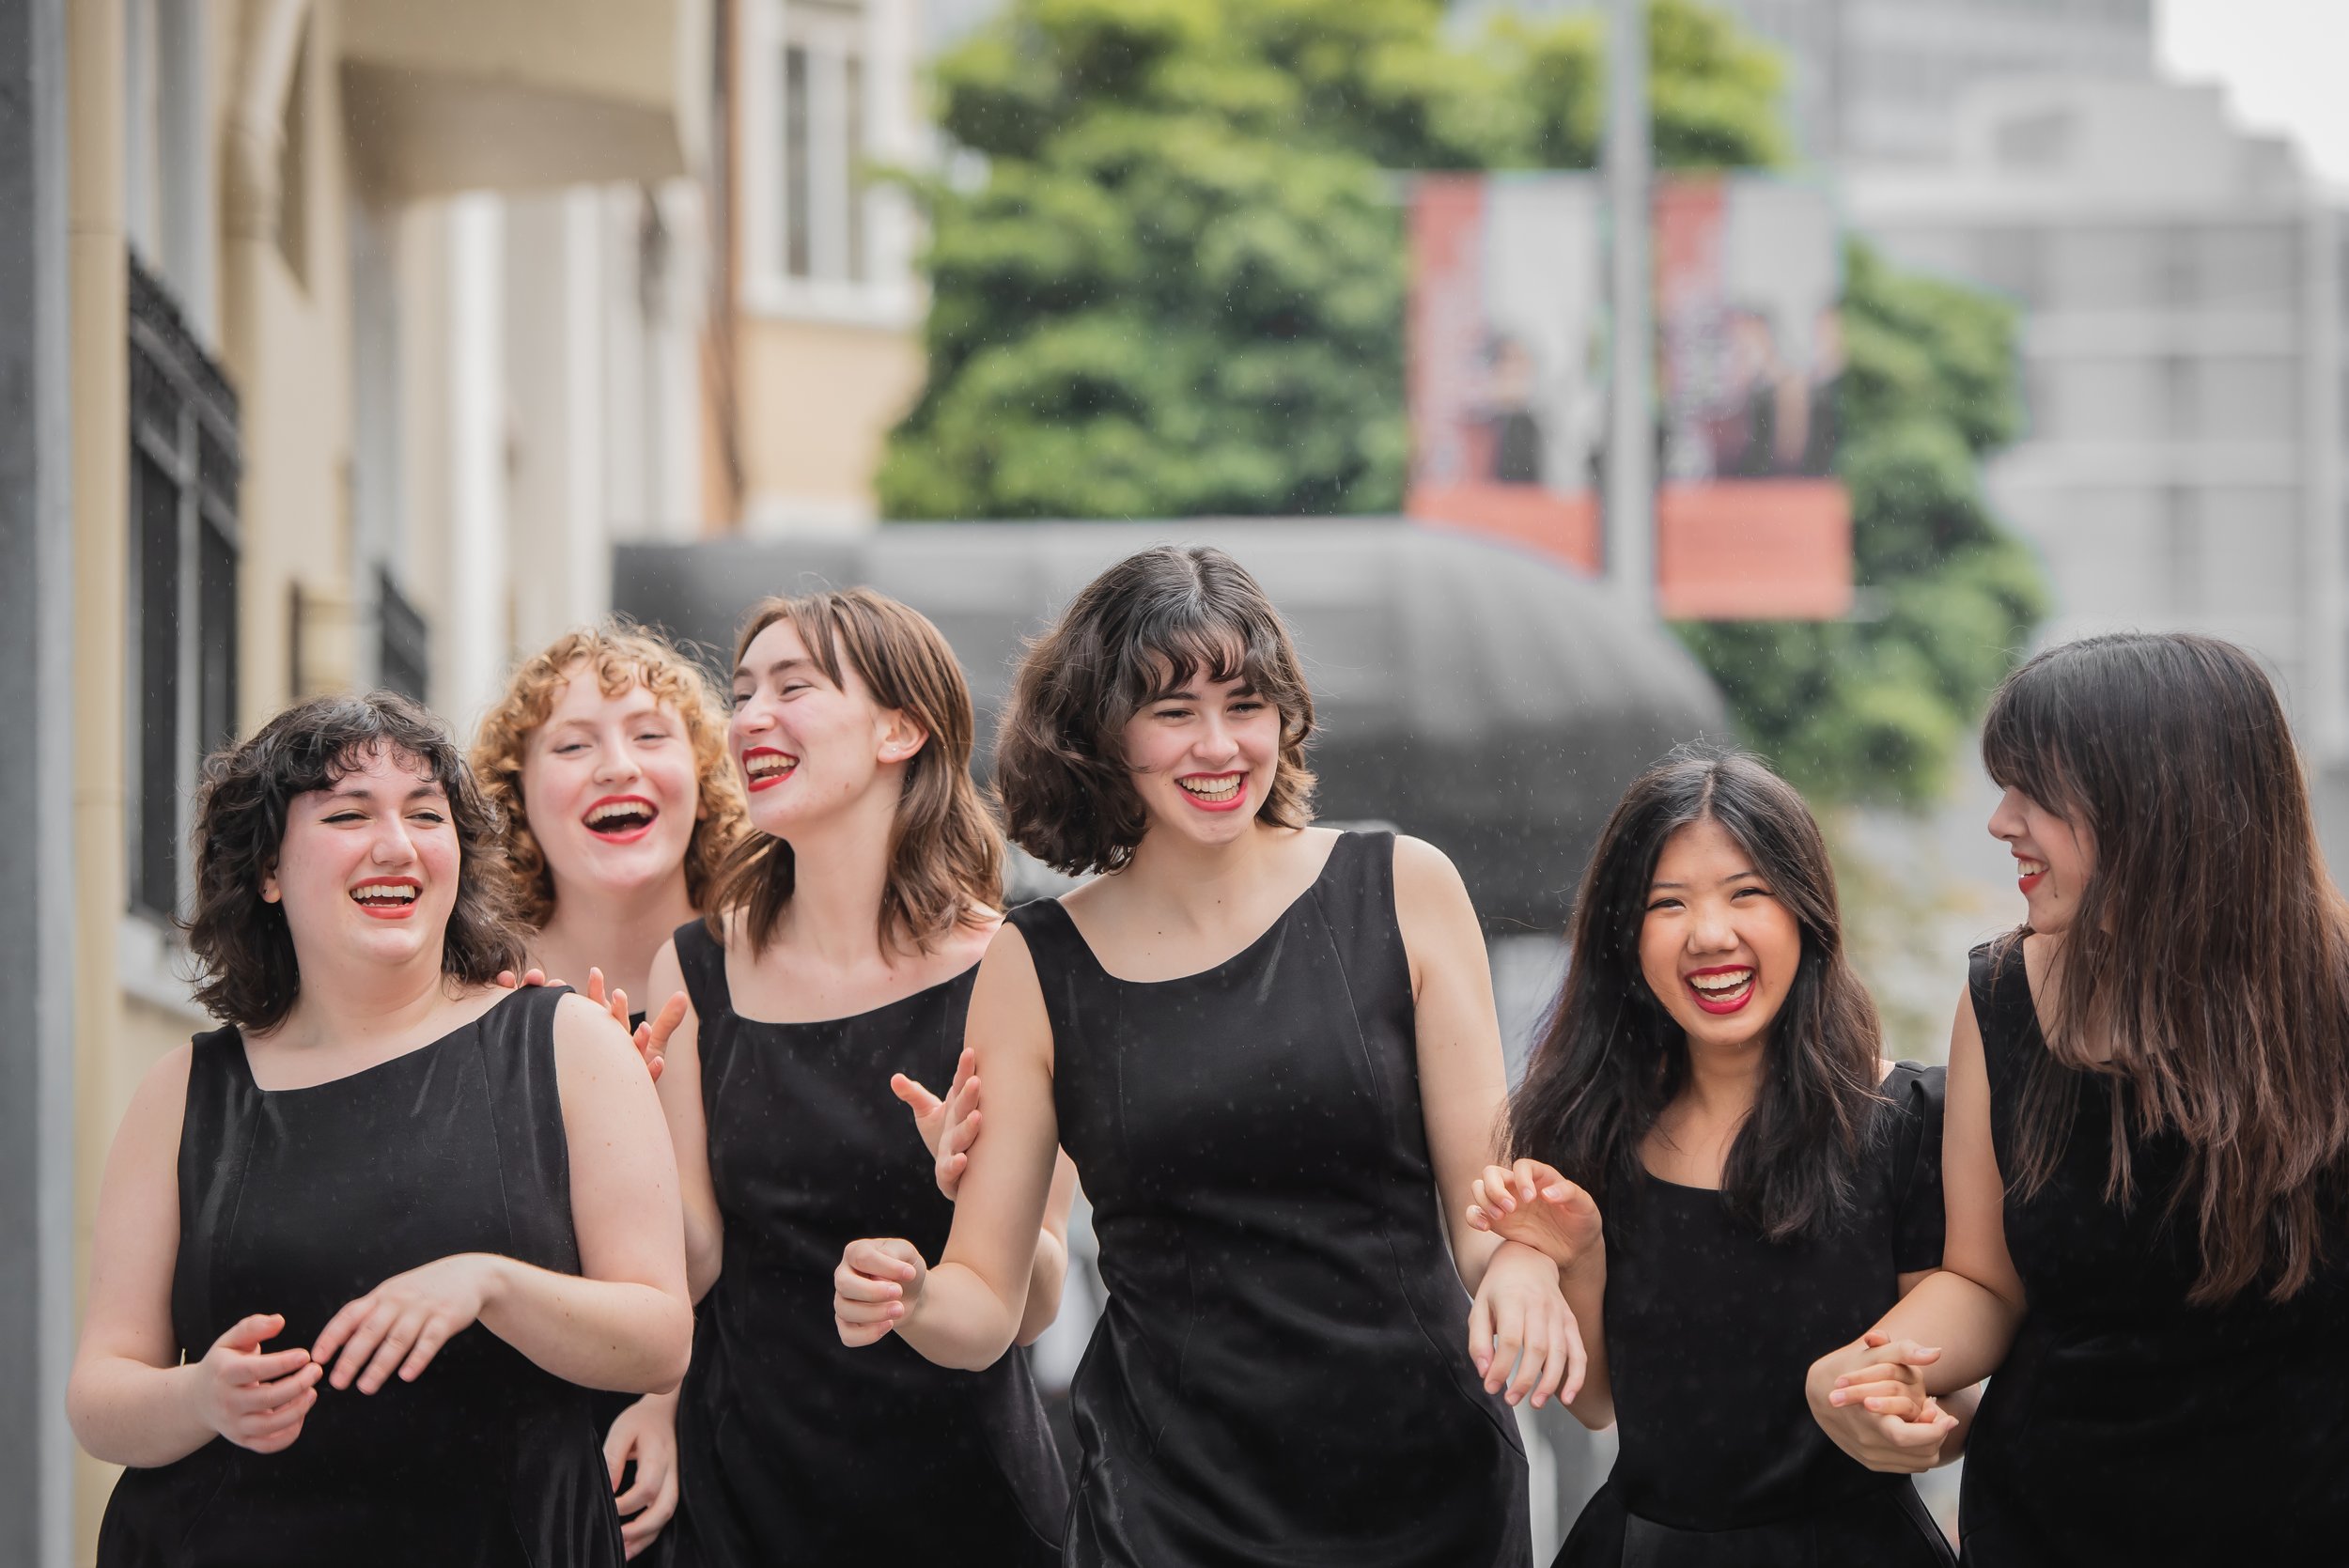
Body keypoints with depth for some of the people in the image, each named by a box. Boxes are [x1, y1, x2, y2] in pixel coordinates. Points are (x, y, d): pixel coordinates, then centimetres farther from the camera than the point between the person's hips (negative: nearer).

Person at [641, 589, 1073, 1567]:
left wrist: (982, 1186, -28)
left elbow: (1036, 1307, -9)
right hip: (745, 1486, 2)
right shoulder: (698, 972, 0)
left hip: (961, 1487, -2)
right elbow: (692, 1263, -1)